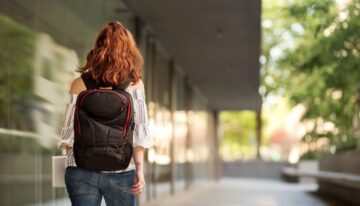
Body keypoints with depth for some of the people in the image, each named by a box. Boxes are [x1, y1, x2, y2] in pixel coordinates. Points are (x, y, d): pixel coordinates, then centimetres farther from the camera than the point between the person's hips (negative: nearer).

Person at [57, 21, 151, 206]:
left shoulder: (80, 84, -1)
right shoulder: (134, 85, -2)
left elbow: (69, 131, 2)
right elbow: (139, 132, -8)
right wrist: (139, 169, -5)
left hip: (82, 170, 0)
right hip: (121, 172, 0)